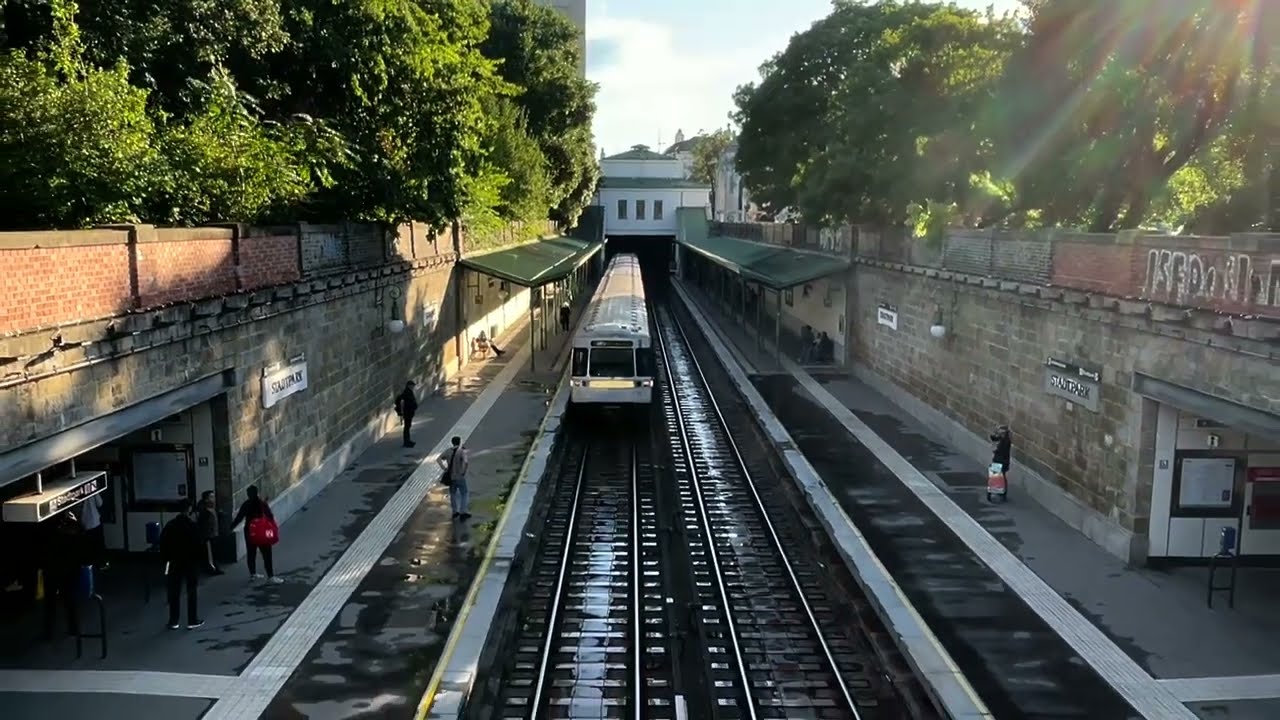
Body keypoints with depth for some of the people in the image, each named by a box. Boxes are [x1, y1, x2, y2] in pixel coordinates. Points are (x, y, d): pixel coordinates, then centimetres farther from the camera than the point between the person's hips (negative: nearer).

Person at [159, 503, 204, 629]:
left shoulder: (170, 525, 0)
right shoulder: (192, 525, -12)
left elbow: (163, 543, 1)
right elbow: (199, 544, -12)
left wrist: (165, 559, 9)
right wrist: (201, 559, -2)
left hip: (175, 562, 3)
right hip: (191, 562, -3)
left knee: (174, 593, 10)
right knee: (192, 592, 5)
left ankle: (173, 622, 12)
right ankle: (193, 621, 6)